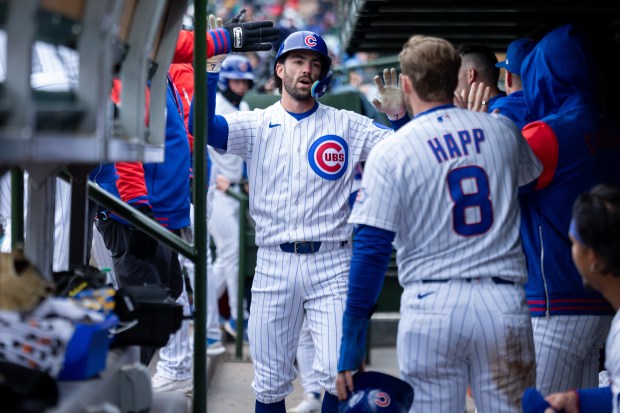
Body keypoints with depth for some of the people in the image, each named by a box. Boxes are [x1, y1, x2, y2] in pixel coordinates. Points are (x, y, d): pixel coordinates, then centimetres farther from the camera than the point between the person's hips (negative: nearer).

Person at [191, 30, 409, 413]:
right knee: (270, 382, 8)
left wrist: (400, 115, -22)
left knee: (342, 375, -11)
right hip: (274, 264, 1)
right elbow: (204, 127, -11)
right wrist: (212, 68, -21)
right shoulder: (256, 124, 6)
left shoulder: (347, 125, 6)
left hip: (331, 265, -1)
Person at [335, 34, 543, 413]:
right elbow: (528, 172, 32)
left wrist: (350, 349, -2)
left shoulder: (390, 152, -3)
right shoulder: (503, 130, 7)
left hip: (432, 305, -2)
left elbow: (371, 250, -6)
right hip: (504, 303, 2)